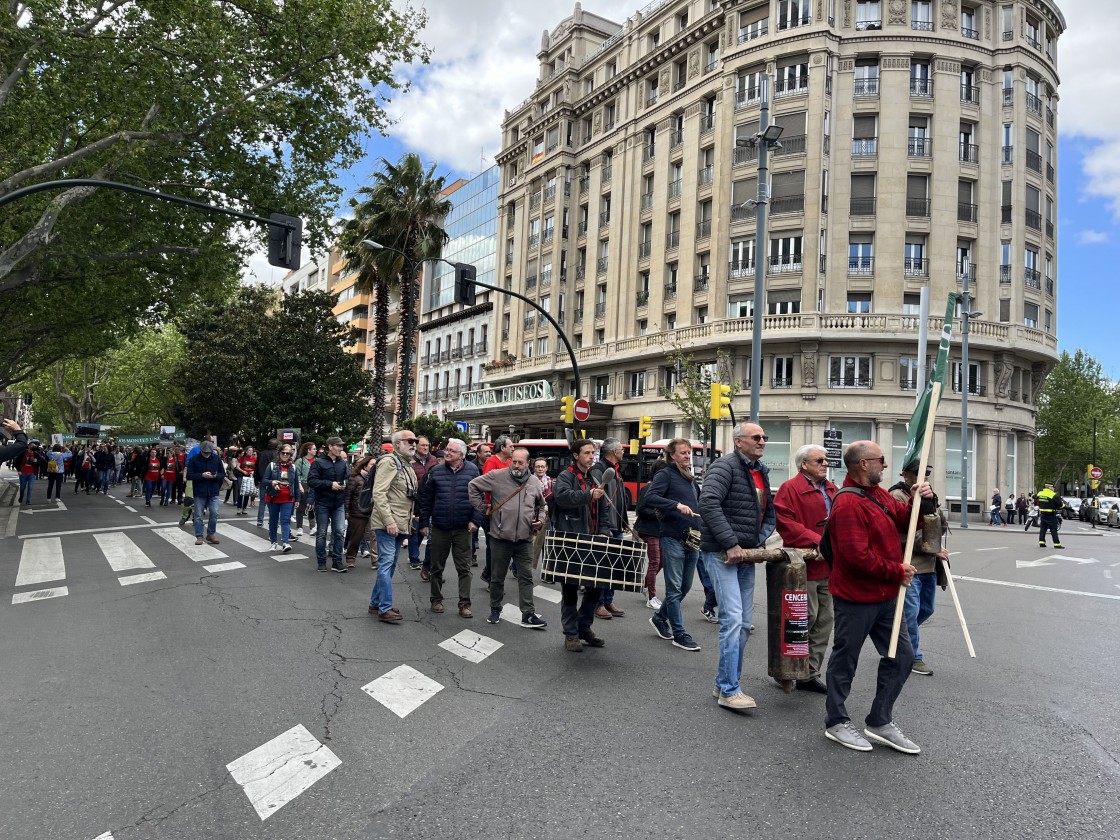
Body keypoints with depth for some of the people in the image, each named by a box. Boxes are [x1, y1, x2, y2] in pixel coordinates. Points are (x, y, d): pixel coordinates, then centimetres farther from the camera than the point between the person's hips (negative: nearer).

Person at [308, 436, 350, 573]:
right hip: (323, 503, -4)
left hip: (339, 503, 4)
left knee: (339, 531, 1)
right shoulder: (319, 462, -8)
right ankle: (321, 562, 17)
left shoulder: (342, 463, 5)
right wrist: (330, 484, -20)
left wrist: (345, 484, -9)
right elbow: (311, 481, -14)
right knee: (322, 533, 7)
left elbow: (348, 478, 13)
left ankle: (337, 561, 9)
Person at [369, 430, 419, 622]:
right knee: (387, 563, -7)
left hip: (401, 525, 9)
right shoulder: (389, 461, -11)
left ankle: (376, 603, 23)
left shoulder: (407, 466, 17)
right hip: (387, 524, -9)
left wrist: (409, 521, 17)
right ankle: (385, 609, -3)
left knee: (389, 565, 13)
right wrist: (389, 521, -24)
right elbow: (379, 493, -19)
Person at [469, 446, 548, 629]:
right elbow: (473, 486, 2)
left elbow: (541, 505, 20)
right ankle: (495, 609, 28)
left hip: (524, 539, 2)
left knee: (526, 577, 3)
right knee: (498, 577, 11)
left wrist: (540, 521, 4)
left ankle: (529, 615, 7)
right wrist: (482, 508, -2)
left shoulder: (534, 482, 5)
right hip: (501, 537, -2)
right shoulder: (497, 476, -7)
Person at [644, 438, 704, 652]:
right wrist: (677, 505, -28)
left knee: (685, 587, 15)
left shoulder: (691, 478, 19)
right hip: (673, 538, -8)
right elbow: (650, 497, -19)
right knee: (675, 588, -1)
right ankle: (679, 634, 7)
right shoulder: (665, 475, -4)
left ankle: (660, 618, 33)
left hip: (692, 539, 8)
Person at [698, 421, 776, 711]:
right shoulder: (725, 466, -11)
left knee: (743, 624, 11)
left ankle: (725, 684, 22)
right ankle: (729, 691, -3)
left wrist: (759, 542, 1)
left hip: (746, 556, 9)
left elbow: (770, 514, 20)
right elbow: (709, 504, -24)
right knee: (733, 619, -13)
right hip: (721, 554, -9)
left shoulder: (761, 473, 15)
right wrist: (730, 544, -23)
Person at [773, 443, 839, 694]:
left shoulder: (832, 490, 17)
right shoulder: (790, 489, -9)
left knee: (825, 621, 10)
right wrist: (816, 541, -22)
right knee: (807, 618, -4)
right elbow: (786, 524, -18)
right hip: (805, 565, -8)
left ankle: (811, 673, 20)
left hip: (829, 567, 8)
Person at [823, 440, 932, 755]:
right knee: (845, 660, 6)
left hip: (886, 596, 9)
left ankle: (880, 722, 26)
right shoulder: (848, 503, -22)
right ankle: (836, 722, 23)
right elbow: (858, 556, -27)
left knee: (901, 656, 13)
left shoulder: (879, 494, 10)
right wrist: (897, 571, -15)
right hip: (856, 598, -9)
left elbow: (905, 521, 14)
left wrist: (920, 501, -5)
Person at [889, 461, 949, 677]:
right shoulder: (898, 496, -13)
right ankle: (914, 657, 11)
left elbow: (943, 526, 18)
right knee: (911, 611, -3)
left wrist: (934, 507, -2)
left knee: (927, 609, 19)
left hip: (929, 564, 9)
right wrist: (933, 549, -13)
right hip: (909, 564, -9)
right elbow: (905, 534, -18)